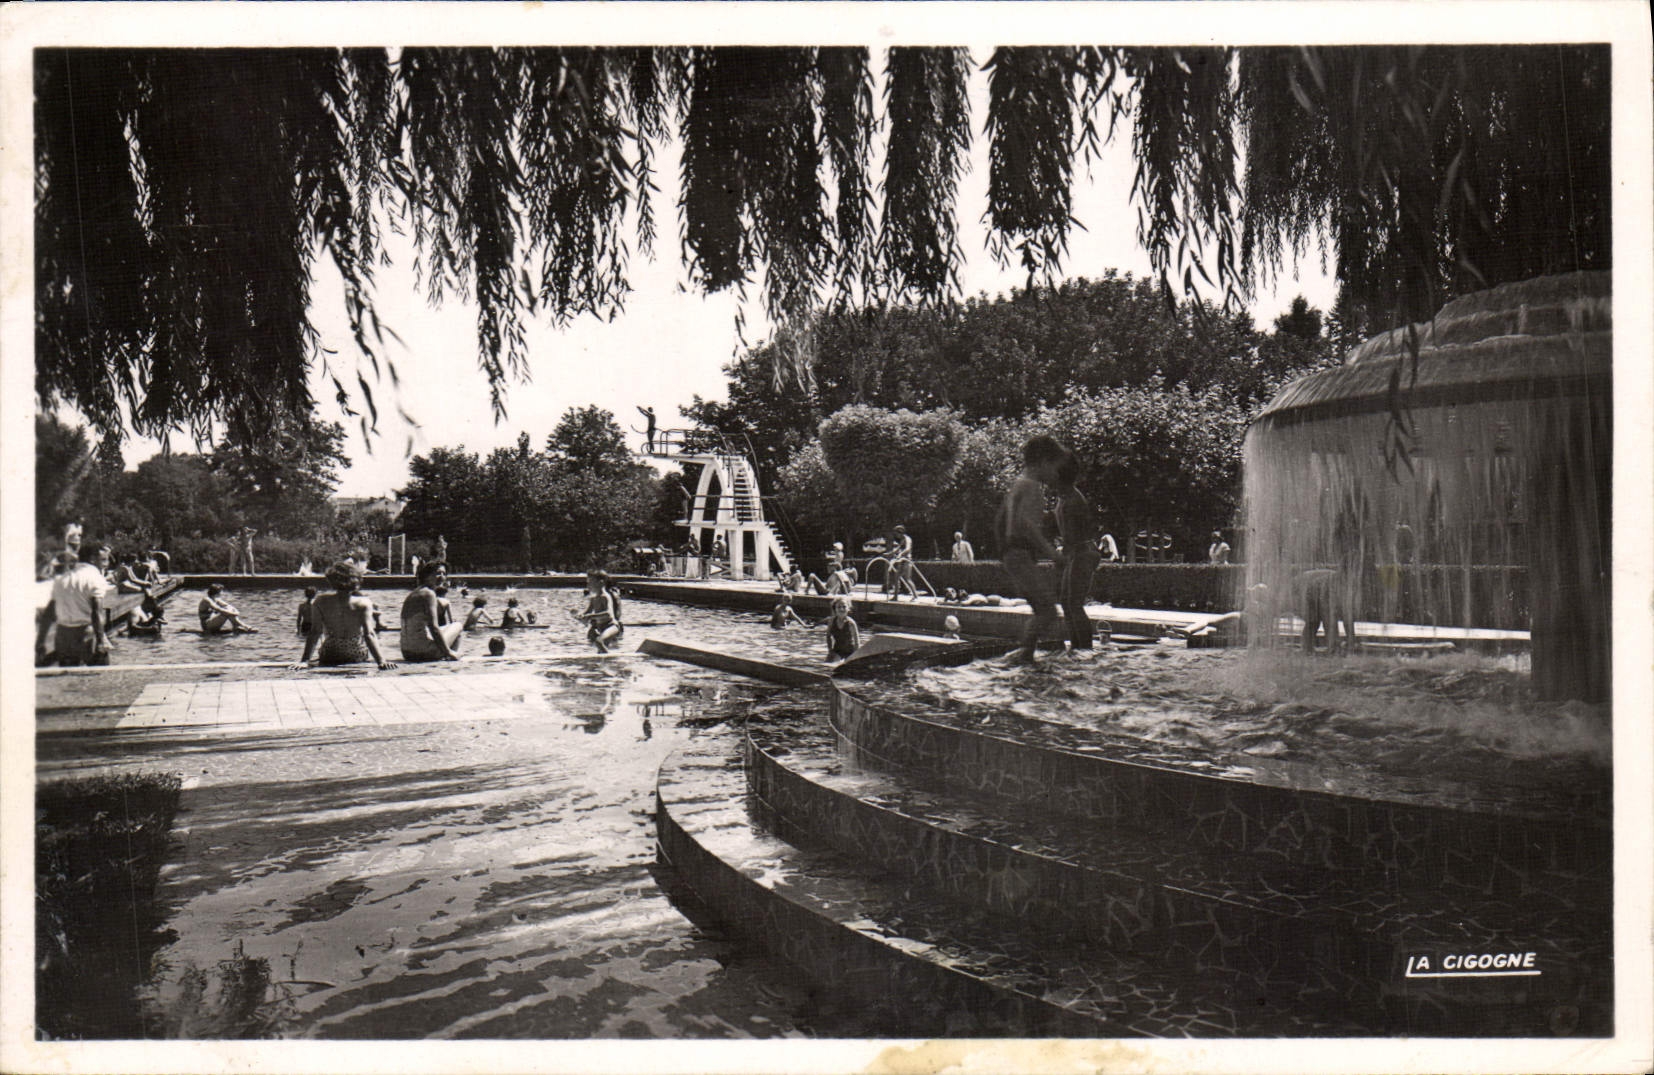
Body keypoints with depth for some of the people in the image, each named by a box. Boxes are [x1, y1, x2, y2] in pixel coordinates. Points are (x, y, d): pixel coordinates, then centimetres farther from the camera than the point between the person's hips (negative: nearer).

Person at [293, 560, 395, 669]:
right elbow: (369, 635, -26)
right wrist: (381, 661, -28)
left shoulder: (320, 603, -16)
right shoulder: (363, 604, -20)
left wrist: (304, 661, -21)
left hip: (328, 660, 2)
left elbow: (314, 633, -20)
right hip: (359, 658, -2)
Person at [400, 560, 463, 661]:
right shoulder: (429, 593, -11)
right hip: (424, 653, -8)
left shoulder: (411, 593, 15)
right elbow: (433, 627, -19)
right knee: (457, 626, 17)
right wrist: (448, 652, -13)